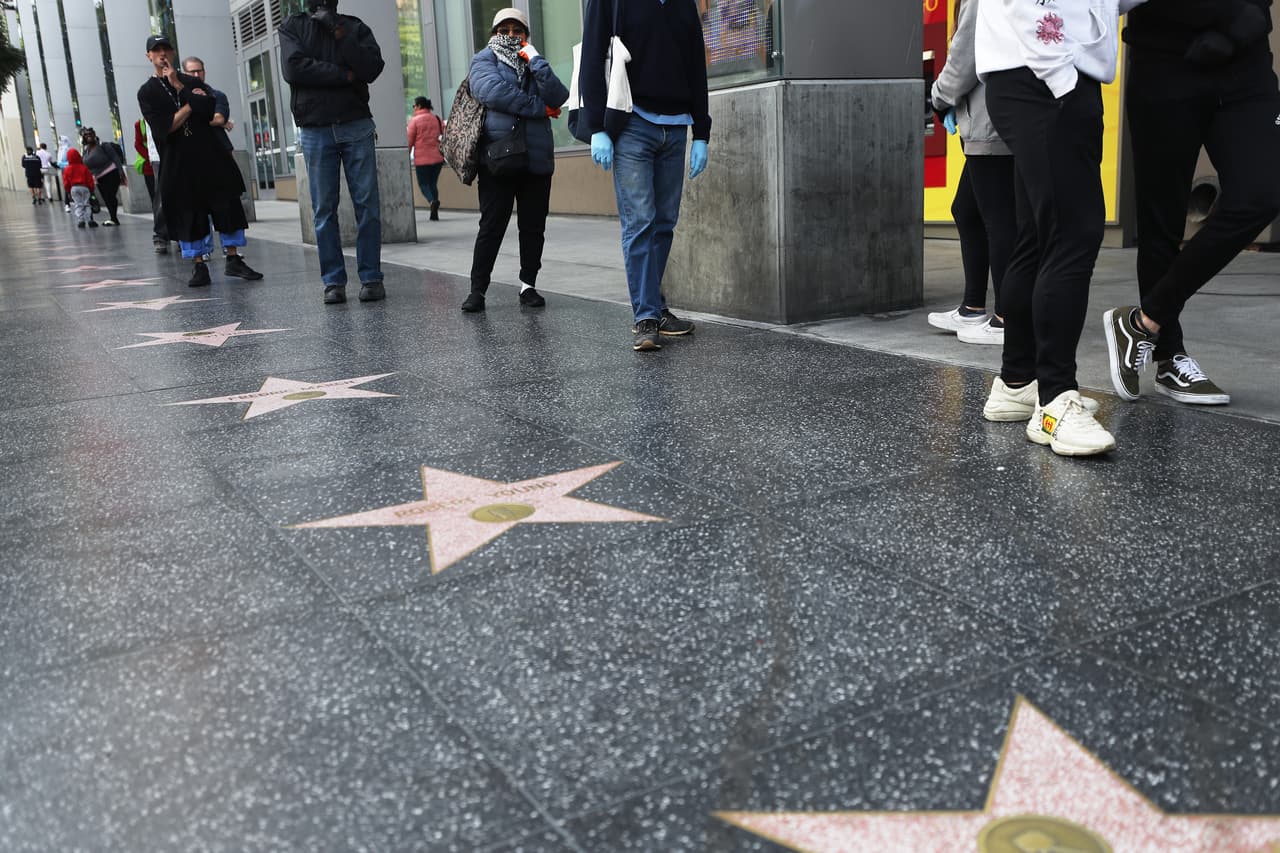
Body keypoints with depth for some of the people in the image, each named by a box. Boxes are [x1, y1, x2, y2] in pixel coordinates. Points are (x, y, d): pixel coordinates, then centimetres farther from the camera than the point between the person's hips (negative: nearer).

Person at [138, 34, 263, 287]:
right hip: (176, 161, -2)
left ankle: (233, 259, 6)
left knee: (227, 204, -1)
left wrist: (179, 87, -8)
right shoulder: (147, 92, 6)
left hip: (209, 155, 2)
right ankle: (199, 266, 5)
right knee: (186, 212, -2)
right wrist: (192, 102, -6)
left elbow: (209, 109, -4)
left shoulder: (191, 82, 14)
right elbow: (164, 127, -8)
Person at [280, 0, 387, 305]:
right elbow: (293, 68, -7)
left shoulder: (355, 27, 12)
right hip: (315, 130, 0)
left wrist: (338, 32, -9)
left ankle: (371, 278, 2)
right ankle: (333, 281, 4)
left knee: (368, 205, -4)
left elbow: (372, 68, -5)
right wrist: (345, 75, -8)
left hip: (356, 127, 0)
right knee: (323, 209, 0)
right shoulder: (292, 26, 11)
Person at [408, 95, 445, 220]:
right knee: (433, 183, 13)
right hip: (437, 157, 4)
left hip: (422, 158, -4)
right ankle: (434, 213, 5)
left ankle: (432, 201, -25)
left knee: (423, 184, 5)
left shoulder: (414, 120, -6)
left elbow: (410, 141, -5)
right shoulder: (437, 119, 9)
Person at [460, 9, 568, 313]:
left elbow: (558, 98, 2)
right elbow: (494, 92, -13)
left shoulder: (534, 64, 20)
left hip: (537, 159, 4)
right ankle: (477, 289, 2)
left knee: (533, 226, 5)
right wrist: (540, 108, -8)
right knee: (491, 225, -5)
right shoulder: (484, 61, 8)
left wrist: (536, 61, -6)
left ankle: (528, 285, 16)